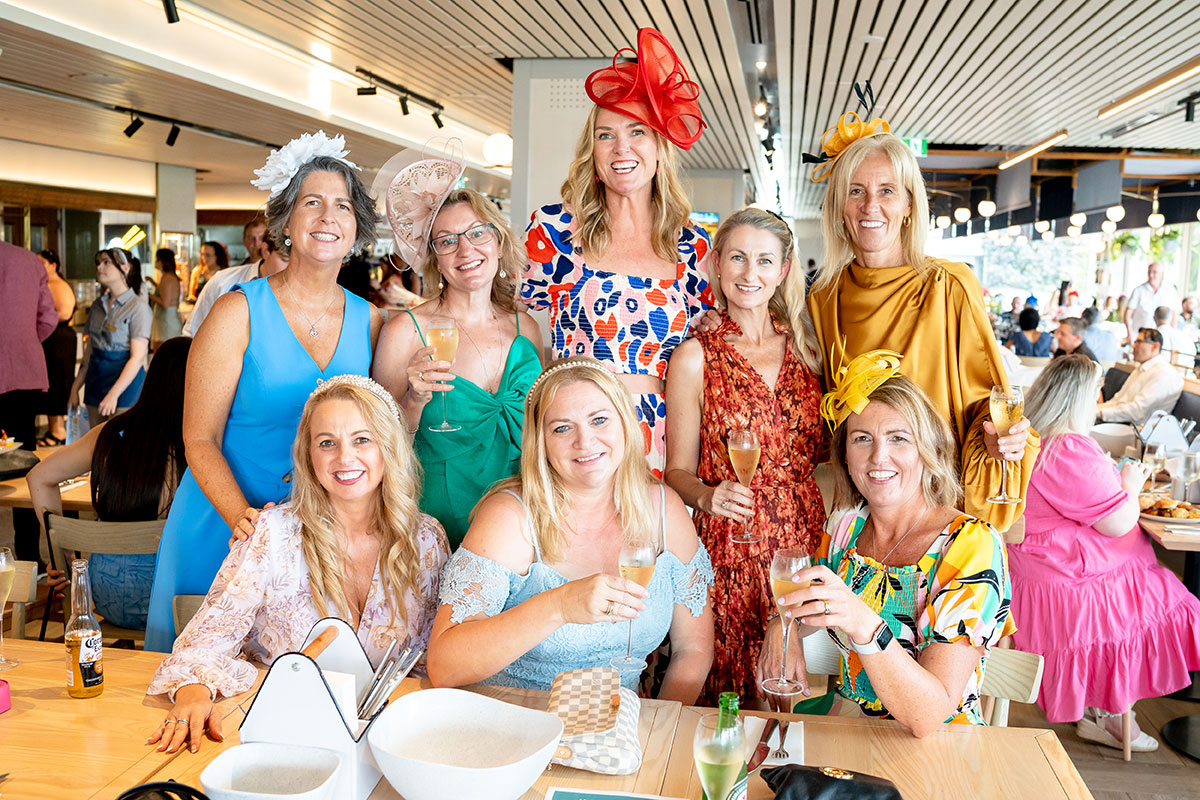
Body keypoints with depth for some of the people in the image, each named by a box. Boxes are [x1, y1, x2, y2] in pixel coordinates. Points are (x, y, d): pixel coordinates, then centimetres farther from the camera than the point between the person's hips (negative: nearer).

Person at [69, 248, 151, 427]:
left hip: (125, 384, -6)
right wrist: (75, 389, 12)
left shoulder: (138, 307, -8)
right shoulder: (97, 306, 13)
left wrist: (114, 393, -22)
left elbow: (138, 357, -15)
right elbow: (88, 353, 18)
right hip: (95, 384, 6)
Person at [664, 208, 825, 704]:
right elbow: (678, 470, 1)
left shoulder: (805, 349, 8)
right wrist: (709, 496, -18)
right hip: (729, 550, -3)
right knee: (725, 698, -1)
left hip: (806, 546, 3)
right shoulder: (696, 357, -2)